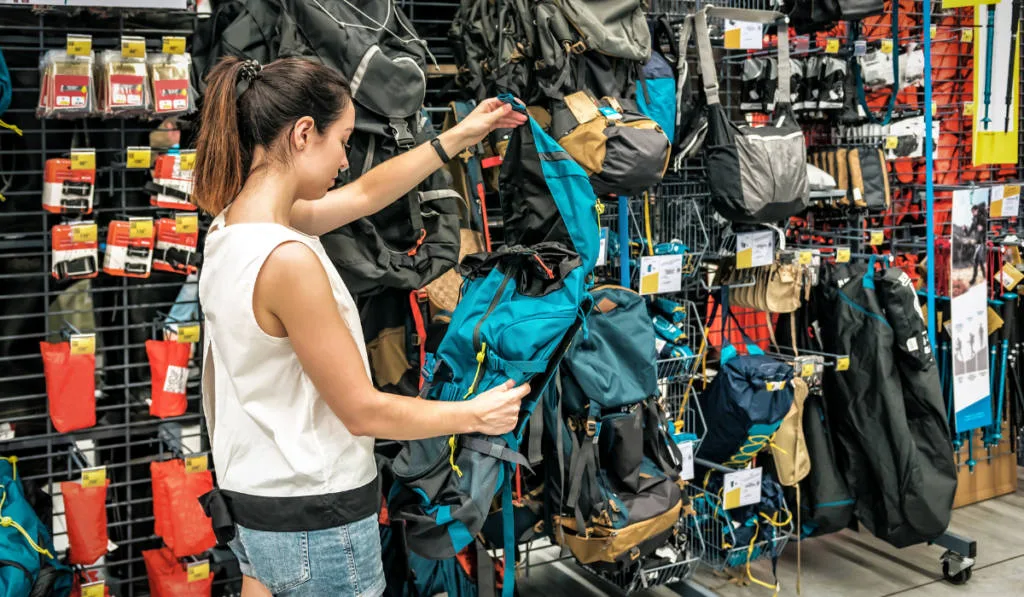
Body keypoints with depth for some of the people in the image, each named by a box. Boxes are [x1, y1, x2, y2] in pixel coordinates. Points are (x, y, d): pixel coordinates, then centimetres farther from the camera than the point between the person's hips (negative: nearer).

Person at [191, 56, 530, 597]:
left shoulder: (232, 224, 0)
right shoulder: (287, 259, -27)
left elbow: (364, 195, 14)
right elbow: (362, 411, -20)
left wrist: (458, 138, 20)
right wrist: (475, 415, -7)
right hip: (315, 521, -8)